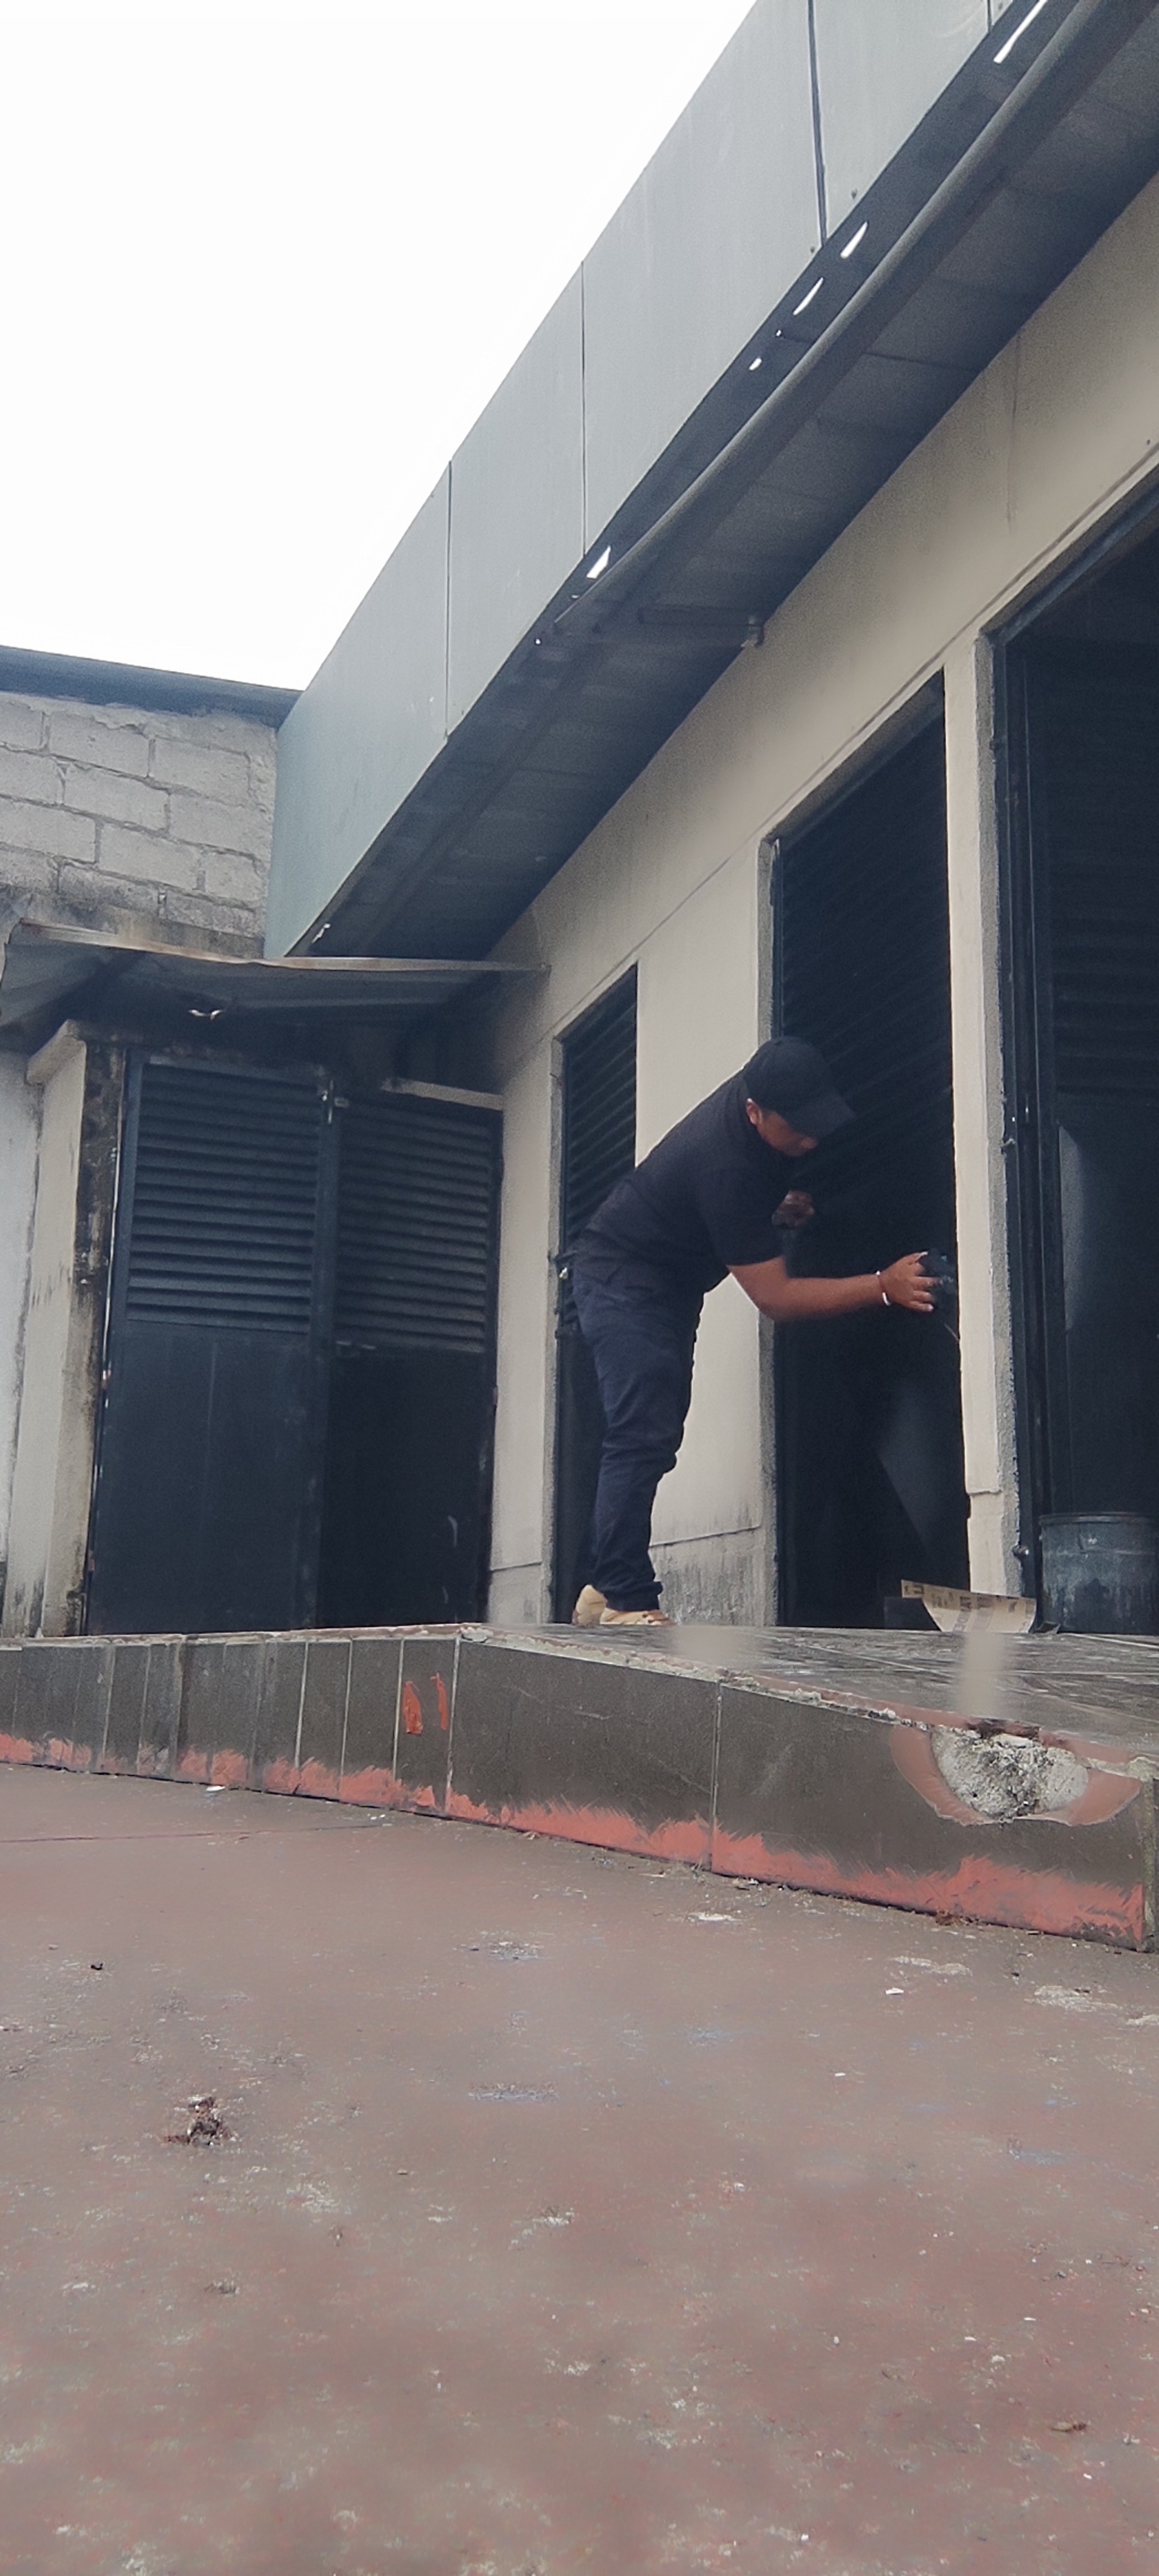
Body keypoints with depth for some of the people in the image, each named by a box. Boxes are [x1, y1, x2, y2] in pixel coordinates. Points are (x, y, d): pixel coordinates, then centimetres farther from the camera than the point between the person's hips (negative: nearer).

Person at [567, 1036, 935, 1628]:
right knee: (644, 1437, -19)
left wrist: (781, 1207, -5)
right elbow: (775, 1297, -30)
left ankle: (607, 1592, 9)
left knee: (654, 1436, 6)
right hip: (621, 1278, -9)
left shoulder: (764, 1091, -8)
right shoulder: (725, 1165, -34)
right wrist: (883, 1286, -34)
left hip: (671, 1284, 9)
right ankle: (623, 1601, -18)